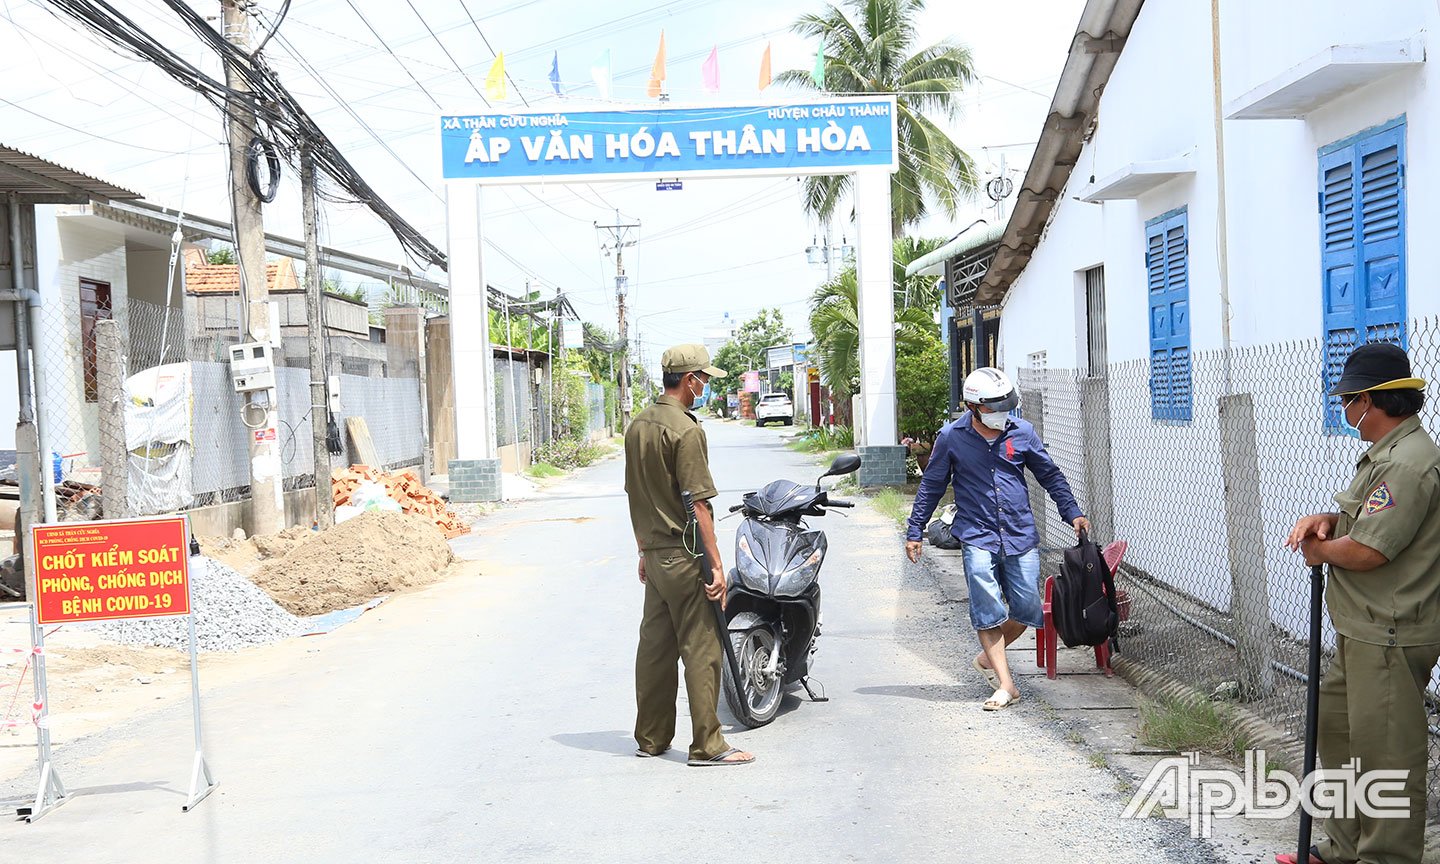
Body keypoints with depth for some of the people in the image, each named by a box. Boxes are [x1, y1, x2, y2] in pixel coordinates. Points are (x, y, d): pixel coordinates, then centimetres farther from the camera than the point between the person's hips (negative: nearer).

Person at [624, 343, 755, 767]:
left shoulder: (638, 426, 11)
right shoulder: (686, 430, -15)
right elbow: (698, 503, -18)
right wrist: (716, 564, -16)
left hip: (654, 553, 9)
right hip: (684, 556, -9)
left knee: (655, 645, 14)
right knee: (701, 648, -3)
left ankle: (651, 738, 22)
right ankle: (707, 745, 1)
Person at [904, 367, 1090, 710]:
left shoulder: (1022, 432, 5)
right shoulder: (951, 437, 0)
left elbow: (1050, 475, 16)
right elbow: (931, 486, 8)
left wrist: (1072, 512, 9)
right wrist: (915, 531, 9)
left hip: (1021, 536, 3)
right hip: (977, 538, -2)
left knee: (1025, 611, 2)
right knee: (988, 613, -11)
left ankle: (988, 658, 27)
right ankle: (1006, 686, -4)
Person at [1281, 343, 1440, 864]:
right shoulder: (1384, 455, 14)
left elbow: (1367, 550, -26)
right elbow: (1359, 517, 23)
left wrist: (1320, 549, -6)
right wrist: (1324, 521, 2)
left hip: (1391, 639, -12)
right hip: (1363, 631, 12)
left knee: (1385, 752, -4)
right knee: (1335, 727, 20)